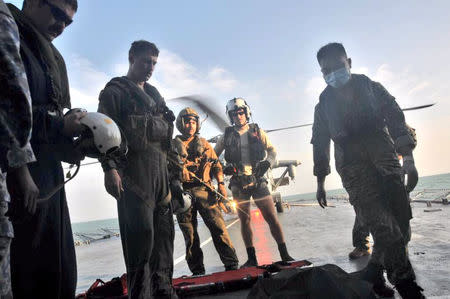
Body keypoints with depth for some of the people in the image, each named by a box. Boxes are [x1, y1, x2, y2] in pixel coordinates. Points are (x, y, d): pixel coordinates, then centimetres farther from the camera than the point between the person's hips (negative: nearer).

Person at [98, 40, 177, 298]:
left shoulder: (154, 95, 25)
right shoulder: (115, 91, 4)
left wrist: (169, 166, 20)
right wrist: (110, 168, -19)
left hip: (160, 169, 7)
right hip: (134, 170, -7)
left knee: (163, 229, 7)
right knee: (141, 231, -10)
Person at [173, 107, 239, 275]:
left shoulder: (204, 144, 18)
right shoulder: (173, 145, 12)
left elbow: (216, 165, 14)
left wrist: (221, 184, 2)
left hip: (204, 191, 1)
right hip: (183, 192, -1)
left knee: (218, 226, -6)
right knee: (190, 233, 3)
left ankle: (231, 264, 2)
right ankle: (197, 271, 14)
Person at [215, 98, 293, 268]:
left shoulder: (257, 131, 8)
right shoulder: (227, 136, 8)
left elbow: (272, 150, 11)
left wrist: (266, 163, -9)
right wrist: (222, 169, -4)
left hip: (257, 181, -1)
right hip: (238, 184, 1)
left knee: (271, 217, -4)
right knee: (245, 220, 5)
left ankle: (284, 255, 7)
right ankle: (252, 259, 16)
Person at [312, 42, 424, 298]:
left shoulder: (372, 88, 12)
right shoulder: (324, 105, 10)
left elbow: (395, 118, 7)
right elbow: (320, 144, 13)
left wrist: (408, 157, -6)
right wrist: (320, 182, 13)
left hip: (386, 161, 2)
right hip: (354, 170, -2)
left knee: (400, 224, 0)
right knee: (386, 229, -15)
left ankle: (372, 276, 20)